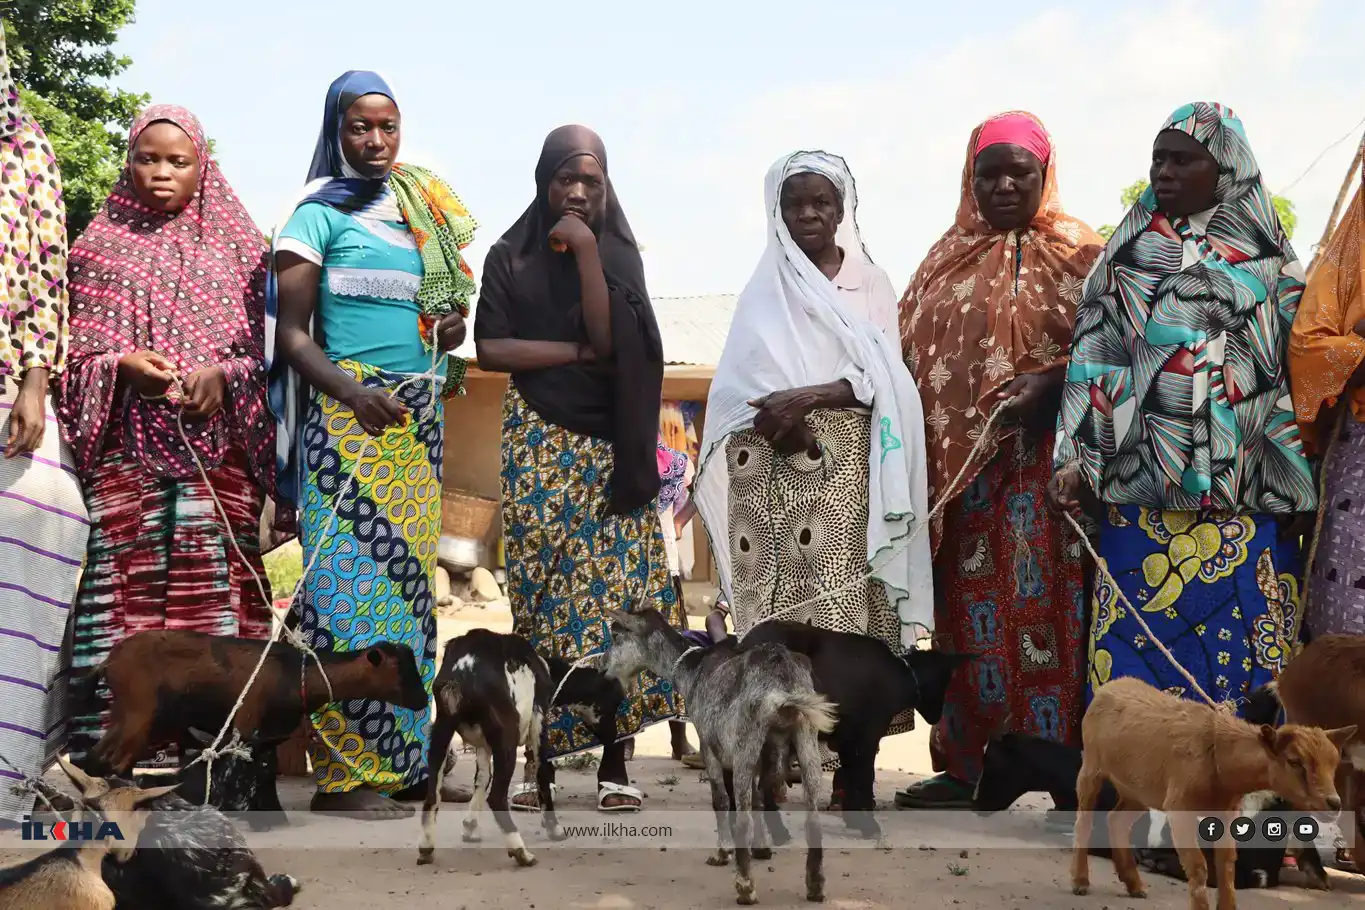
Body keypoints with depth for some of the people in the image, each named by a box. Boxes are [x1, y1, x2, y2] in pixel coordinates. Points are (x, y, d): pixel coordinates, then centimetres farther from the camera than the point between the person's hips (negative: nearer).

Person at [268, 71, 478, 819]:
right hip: (349, 416, -7)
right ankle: (344, 773, -7)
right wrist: (352, 391, -23)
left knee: (409, 575, 6)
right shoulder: (320, 215, -3)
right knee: (352, 578, -8)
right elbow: (292, 334, -7)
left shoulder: (422, 210, 15)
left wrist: (451, 334, 1)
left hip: (419, 419, 7)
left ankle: (403, 758, 11)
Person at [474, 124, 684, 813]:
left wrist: (586, 252, -12)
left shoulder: (618, 255, 7)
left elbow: (612, 340, -9)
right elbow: (490, 349, -4)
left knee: (615, 589, -6)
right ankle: (538, 756, -1)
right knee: (542, 595, -4)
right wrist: (577, 352, -9)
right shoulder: (510, 256, 6)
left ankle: (614, 763, -4)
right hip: (538, 445, 0)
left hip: (609, 446, 0)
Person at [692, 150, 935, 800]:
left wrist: (804, 397, -16)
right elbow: (737, 382, 4)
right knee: (780, 608, -6)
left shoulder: (870, 285, 11)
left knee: (850, 606, -10)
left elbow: (880, 379, -2)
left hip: (848, 475, -1)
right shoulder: (765, 289, 14)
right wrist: (783, 418, -14)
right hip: (772, 472, 1)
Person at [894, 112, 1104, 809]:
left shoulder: (1078, 253, 4)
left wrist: (1049, 383, -18)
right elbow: (909, 352, 15)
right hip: (958, 462, 4)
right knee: (969, 609, 4)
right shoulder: (947, 259, 16)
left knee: (1044, 607, -7)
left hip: (1043, 458, -4)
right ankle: (969, 762, 9)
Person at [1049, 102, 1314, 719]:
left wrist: (1294, 489, -1)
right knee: (1136, 647, -3)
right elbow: (1093, 358, 5)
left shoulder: (1268, 259, 8)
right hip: (1142, 495, 1)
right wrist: (1074, 460, -7)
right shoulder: (1130, 253, 11)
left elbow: (1294, 368, 6)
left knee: (1246, 646, -2)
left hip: (1247, 501, 0)